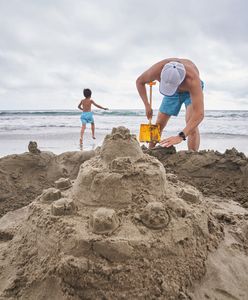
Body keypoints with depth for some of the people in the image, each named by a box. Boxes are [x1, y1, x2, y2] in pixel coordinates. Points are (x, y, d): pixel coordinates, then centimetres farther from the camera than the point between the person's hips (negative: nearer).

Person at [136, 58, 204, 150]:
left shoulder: (192, 79, -46)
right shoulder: (157, 70, -37)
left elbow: (199, 114, -51)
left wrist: (180, 136, -60)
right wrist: (147, 105, -22)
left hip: (192, 91, -3)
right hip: (173, 93, 3)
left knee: (191, 123, -27)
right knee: (159, 124, 4)